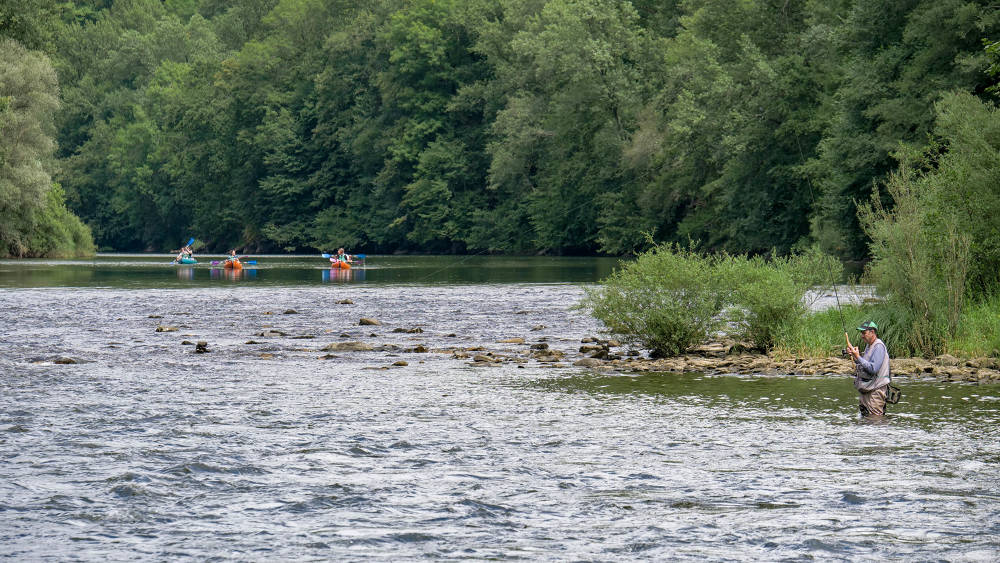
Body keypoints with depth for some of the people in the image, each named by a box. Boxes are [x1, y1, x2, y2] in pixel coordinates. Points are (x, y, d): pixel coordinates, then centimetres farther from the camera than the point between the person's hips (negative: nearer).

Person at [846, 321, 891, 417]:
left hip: (875, 390, -10)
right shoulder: (868, 345, 15)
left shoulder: (879, 347, -15)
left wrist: (858, 357, -21)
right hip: (865, 389, 10)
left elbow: (873, 368, -24)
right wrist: (855, 356, 6)